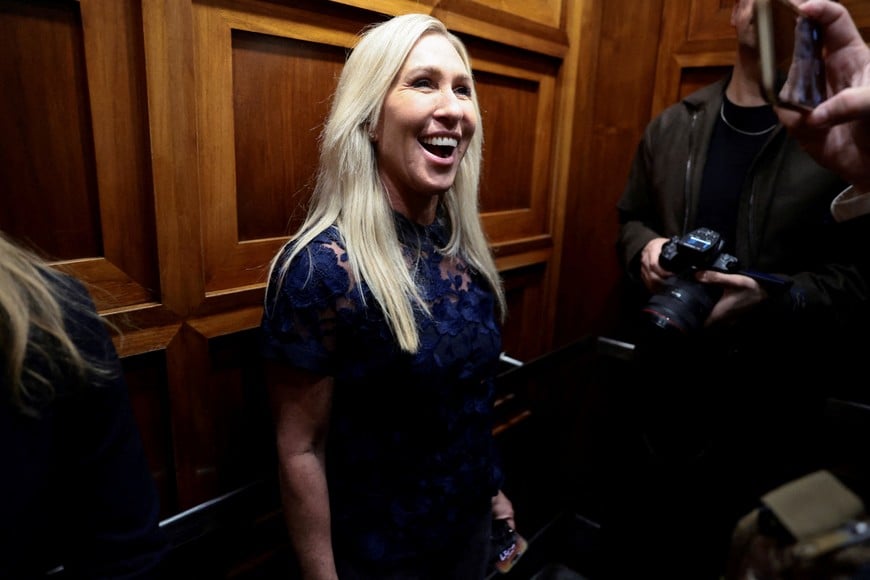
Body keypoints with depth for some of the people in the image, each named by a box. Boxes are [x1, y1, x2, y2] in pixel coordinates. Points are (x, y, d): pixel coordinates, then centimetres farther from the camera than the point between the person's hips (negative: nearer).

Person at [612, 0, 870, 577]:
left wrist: (773, 299, -25)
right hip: (666, 379, 3)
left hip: (771, 395, -2)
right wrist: (645, 248, -8)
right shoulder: (672, 126, 4)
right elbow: (631, 218, 14)